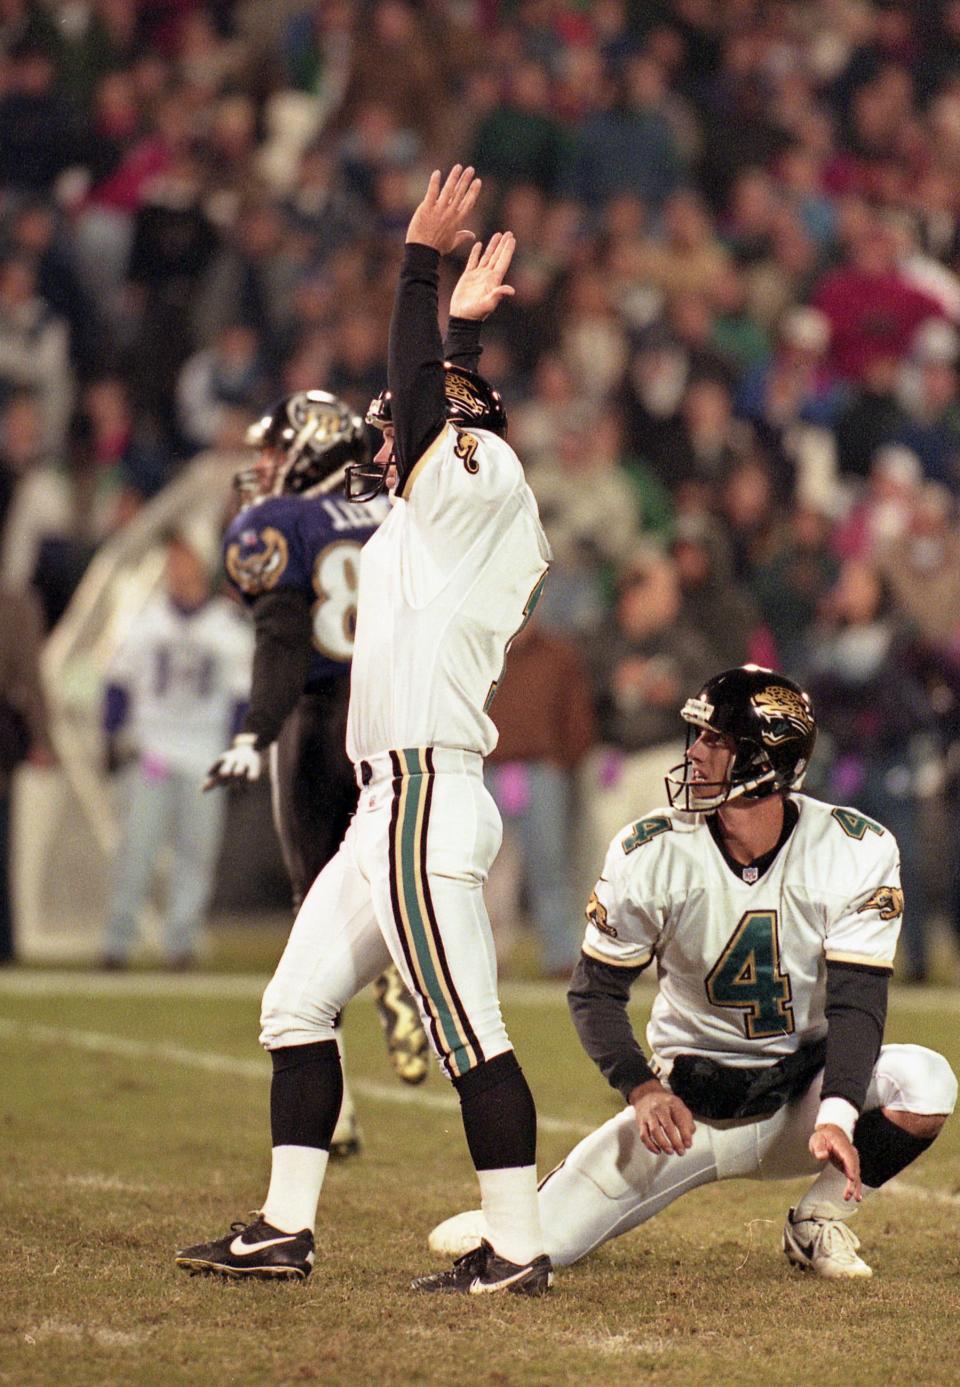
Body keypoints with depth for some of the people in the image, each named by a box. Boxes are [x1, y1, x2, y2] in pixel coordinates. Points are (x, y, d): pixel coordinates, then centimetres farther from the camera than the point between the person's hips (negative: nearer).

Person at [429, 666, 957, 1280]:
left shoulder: (856, 851, -15)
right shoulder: (649, 855, -13)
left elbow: (856, 1001, -17)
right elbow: (597, 991, -5)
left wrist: (836, 1116, -33)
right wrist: (642, 1089, -22)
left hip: (804, 1088, 0)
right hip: (688, 1100, 0)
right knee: (541, 1245, -16)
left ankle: (820, 1222, -4)